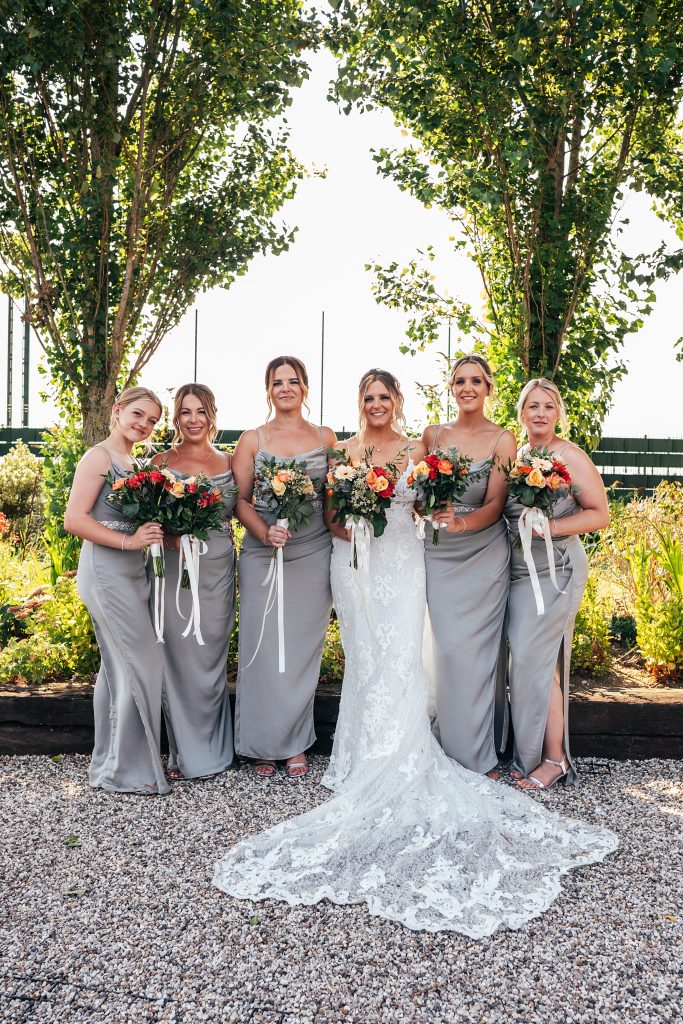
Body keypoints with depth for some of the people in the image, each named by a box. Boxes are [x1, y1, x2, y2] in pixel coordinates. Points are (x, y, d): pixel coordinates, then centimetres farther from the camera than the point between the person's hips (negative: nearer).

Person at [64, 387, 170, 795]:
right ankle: (127, 769, 7)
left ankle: (113, 762, 25)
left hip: (133, 572, 9)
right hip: (107, 572, -9)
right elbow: (75, 519, -17)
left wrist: (154, 533, 5)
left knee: (120, 668, 13)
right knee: (142, 665, -6)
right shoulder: (100, 456, -9)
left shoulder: (133, 462, 16)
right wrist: (129, 541, -20)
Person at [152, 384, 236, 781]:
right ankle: (185, 753, 15)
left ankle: (211, 750, 23)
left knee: (211, 658, 8)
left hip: (218, 570, 2)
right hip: (174, 568, -1)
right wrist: (169, 533, -15)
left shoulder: (229, 462, 9)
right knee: (179, 659, 1)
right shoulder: (162, 462, 4)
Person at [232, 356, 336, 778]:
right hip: (262, 556, -1)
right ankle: (264, 746, 17)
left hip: (314, 556, 1)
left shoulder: (326, 438, 9)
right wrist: (265, 532, -15)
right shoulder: (252, 440, 6)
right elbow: (240, 499, 1)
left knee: (303, 649, 6)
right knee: (262, 649, 1)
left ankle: (296, 745, 21)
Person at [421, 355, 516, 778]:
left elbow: (495, 504, -7)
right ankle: (454, 748, 14)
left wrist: (462, 522, -24)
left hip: (484, 554, -2)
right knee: (446, 648, -1)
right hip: (440, 553, 3)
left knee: (476, 651, -3)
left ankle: (481, 756, 12)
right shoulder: (433, 434, 9)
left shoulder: (502, 440, -1)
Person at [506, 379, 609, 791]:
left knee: (534, 660, -6)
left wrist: (549, 527, -19)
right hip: (519, 569, 6)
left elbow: (599, 514, -8)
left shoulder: (570, 456, -6)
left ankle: (554, 759, 8)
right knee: (530, 660, 9)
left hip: (556, 569, -6)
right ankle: (532, 754, 19)